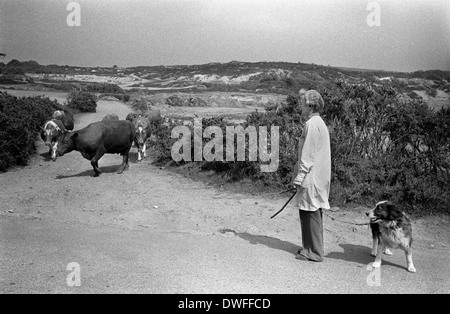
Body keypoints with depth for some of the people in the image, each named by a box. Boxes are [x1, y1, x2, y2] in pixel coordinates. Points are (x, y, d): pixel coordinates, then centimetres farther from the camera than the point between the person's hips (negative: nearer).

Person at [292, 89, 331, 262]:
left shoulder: (311, 124, -15)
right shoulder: (320, 123, 16)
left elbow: (308, 155, -19)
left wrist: (299, 177, -16)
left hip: (312, 176, -10)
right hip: (320, 176, 10)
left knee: (309, 212, -3)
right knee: (314, 212, 15)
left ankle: (314, 252, 4)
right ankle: (312, 248, 24)